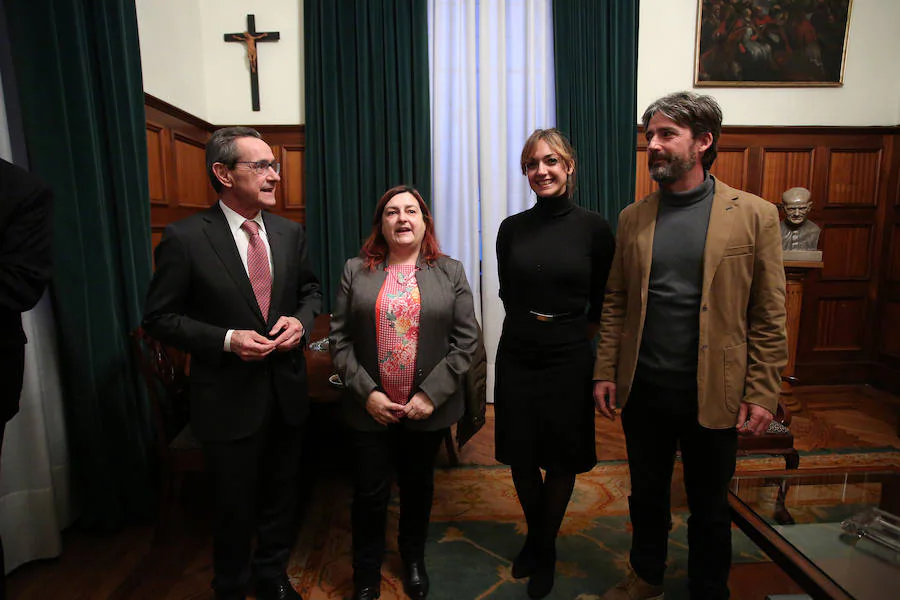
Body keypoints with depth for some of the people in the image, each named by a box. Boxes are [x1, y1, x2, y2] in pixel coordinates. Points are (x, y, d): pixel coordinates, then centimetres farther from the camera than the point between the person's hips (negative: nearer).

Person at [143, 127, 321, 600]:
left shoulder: (289, 232, 1)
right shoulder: (185, 238, -12)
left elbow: (310, 290, 12)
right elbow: (159, 318, -8)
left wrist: (301, 320, -9)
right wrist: (226, 339, -20)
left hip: (287, 392, 4)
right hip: (229, 399, -4)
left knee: (281, 496, 21)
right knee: (234, 507, 16)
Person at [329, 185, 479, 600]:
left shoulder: (450, 272, 0)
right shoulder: (355, 271, 1)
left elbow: (465, 339, -4)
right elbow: (339, 338, -1)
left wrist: (431, 394, -12)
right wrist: (366, 393, -11)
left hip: (428, 407, 1)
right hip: (370, 407, 0)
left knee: (418, 487, 18)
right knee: (370, 494, 10)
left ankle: (413, 559, 44)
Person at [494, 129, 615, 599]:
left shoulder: (594, 228, -6)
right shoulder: (512, 228, 0)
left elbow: (603, 301, 5)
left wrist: (575, 336, 9)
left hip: (569, 359, -2)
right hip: (517, 355, 2)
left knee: (562, 461, 12)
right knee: (520, 458, 13)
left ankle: (545, 549, 38)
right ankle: (534, 536, 42)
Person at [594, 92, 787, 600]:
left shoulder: (754, 214, -6)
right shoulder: (633, 217, 3)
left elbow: (769, 315, -5)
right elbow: (616, 303, 4)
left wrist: (762, 393, -8)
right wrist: (606, 372, 0)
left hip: (712, 394, -2)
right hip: (642, 389, 3)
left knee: (709, 505, 17)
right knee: (647, 494, 20)